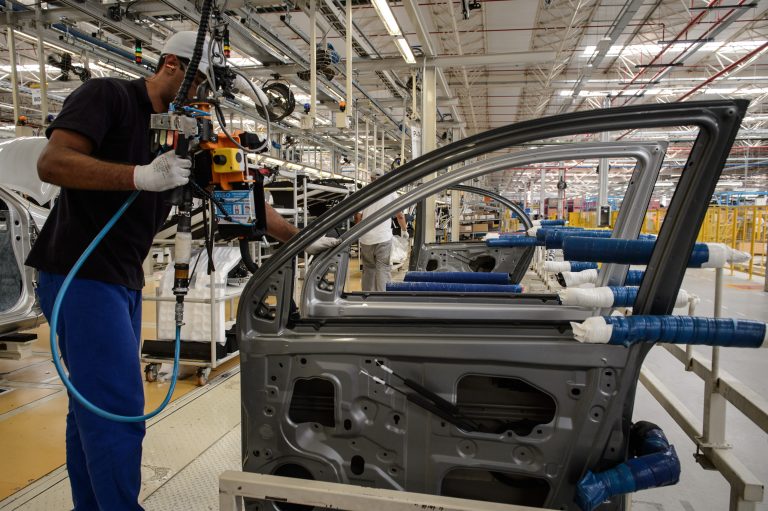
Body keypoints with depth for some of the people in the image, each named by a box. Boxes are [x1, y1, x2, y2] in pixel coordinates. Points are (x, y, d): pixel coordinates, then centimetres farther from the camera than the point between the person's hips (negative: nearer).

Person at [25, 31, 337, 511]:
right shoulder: (108, 96, -6)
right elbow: (52, 163, -18)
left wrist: (302, 239, 8)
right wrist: (143, 176, -29)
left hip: (124, 280, 8)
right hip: (80, 276, -8)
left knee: (93, 407, 15)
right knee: (120, 409, -9)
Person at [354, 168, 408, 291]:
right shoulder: (391, 193, 2)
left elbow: (357, 217, 6)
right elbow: (399, 215, 6)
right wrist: (404, 230, 21)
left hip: (366, 238, 2)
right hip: (384, 237, -2)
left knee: (368, 268, 13)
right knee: (383, 269, -1)